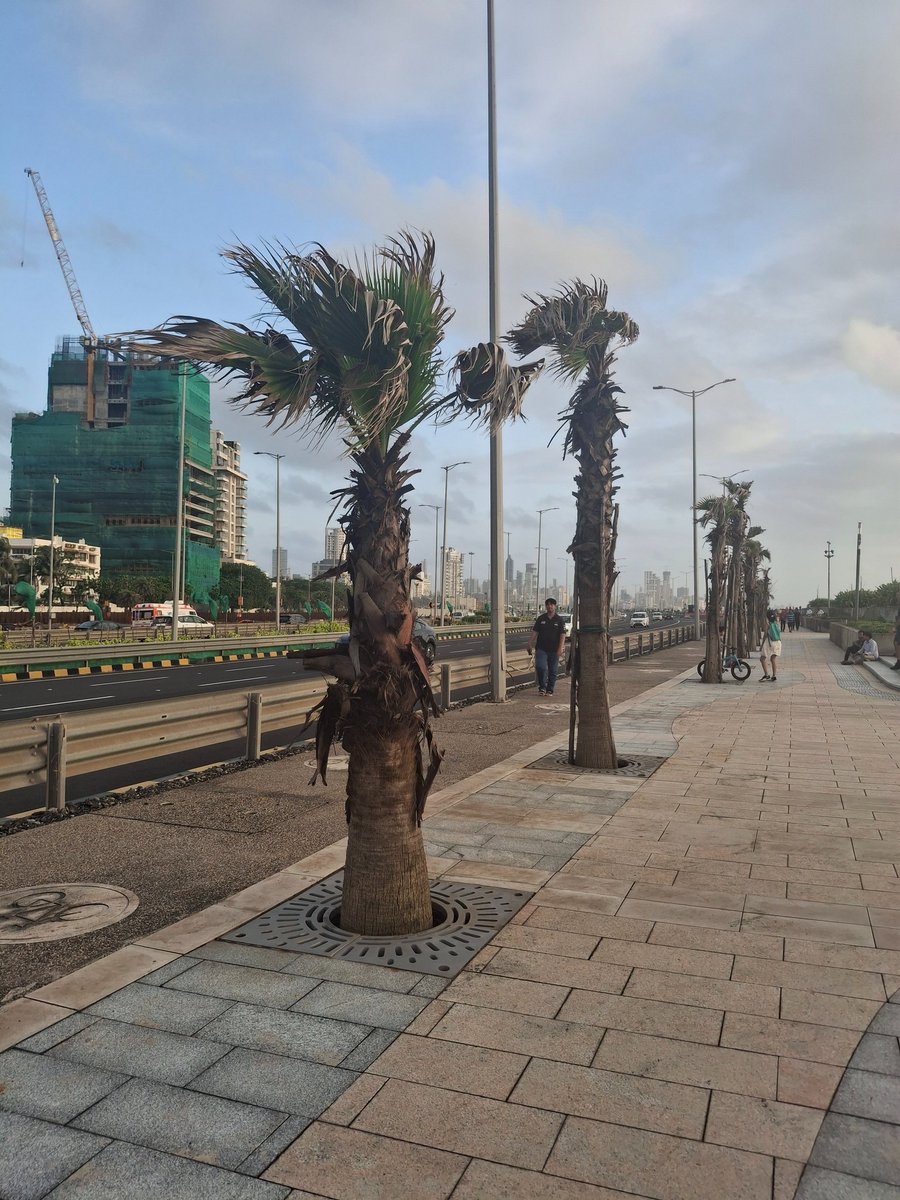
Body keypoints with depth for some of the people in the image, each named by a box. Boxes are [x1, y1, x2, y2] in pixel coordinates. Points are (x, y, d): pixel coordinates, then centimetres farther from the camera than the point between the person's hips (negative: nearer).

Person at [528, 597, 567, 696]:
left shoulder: (559, 620, 2)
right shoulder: (541, 619, 7)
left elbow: (562, 635, -4)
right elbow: (534, 632, 8)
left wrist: (561, 648, -15)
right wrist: (530, 645, 0)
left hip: (554, 650, 0)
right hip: (541, 648, 0)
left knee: (553, 671, 5)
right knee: (540, 667, -14)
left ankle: (550, 690, 17)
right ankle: (542, 687, 3)